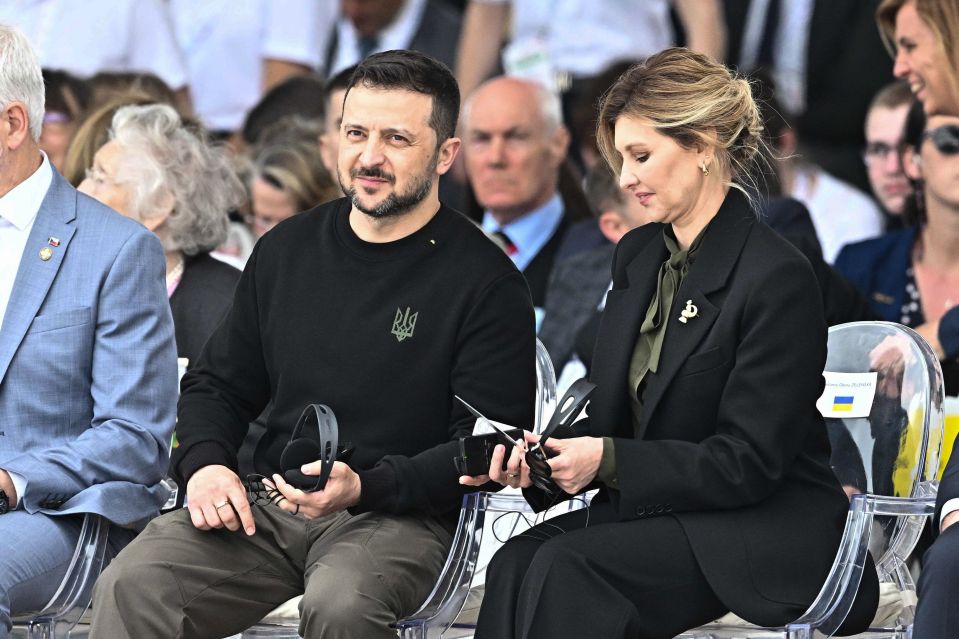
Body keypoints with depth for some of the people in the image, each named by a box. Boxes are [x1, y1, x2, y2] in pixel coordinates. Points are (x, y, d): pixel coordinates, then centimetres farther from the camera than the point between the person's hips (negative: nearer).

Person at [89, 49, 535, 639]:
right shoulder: (288, 250, 14)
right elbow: (217, 386, 25)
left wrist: (364, 487, -20)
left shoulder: (486, 282, -2)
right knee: (131, 586, -24)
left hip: (399, 518, -4)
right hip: (268, 505, 4)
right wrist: (205, 463, 2)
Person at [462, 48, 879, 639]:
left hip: (764, 535, -7)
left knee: (565, 569, -31)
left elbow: (747, 463, -15)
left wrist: (608, 460, -21)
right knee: (516, 563, -25)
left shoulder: (778, 279, -13)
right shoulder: (637, 257, 12)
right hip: (655, 513, 7)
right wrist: (543, 457, -7)